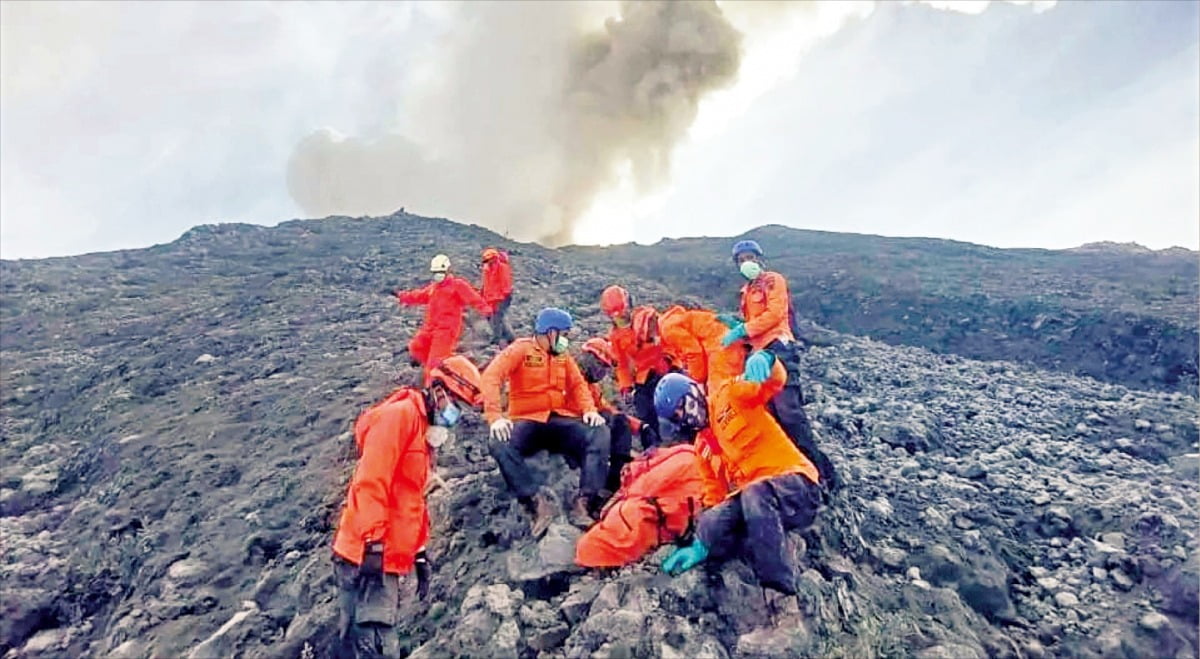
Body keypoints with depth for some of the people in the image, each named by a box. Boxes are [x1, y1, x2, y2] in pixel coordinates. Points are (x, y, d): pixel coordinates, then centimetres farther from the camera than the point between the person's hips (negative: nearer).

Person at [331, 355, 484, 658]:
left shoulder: (423, 429, 19)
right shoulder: (400, 414, -11)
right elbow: (370, 481, -22)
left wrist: (420, 553, 23)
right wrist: (372, 544, -25)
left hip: (386, 558, 10)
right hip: (368, 555, -10)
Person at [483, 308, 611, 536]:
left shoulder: (563, 355, 16)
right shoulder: (520, 349, -1)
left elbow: (578, 384, 11)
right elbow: (492, 377, -14)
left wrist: (589, 409, -11)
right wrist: (495, 417, -28)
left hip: (561, 419, 4)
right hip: (527, 421, -3)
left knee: (600, 433, -22)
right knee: (499, 443, -34)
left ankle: (584, 504, -30)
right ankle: (537, 502, -33)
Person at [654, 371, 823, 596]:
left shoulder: (730, 395, 1)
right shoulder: (703, 447, 19)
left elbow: (776, 380, -13)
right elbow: (715, 493, 18)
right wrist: (702, 545, 8)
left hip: (796, 486, -6)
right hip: (751, 498, 6)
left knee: (755, 493, -39)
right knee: (709, 528, -21)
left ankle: (779, 588, -34)